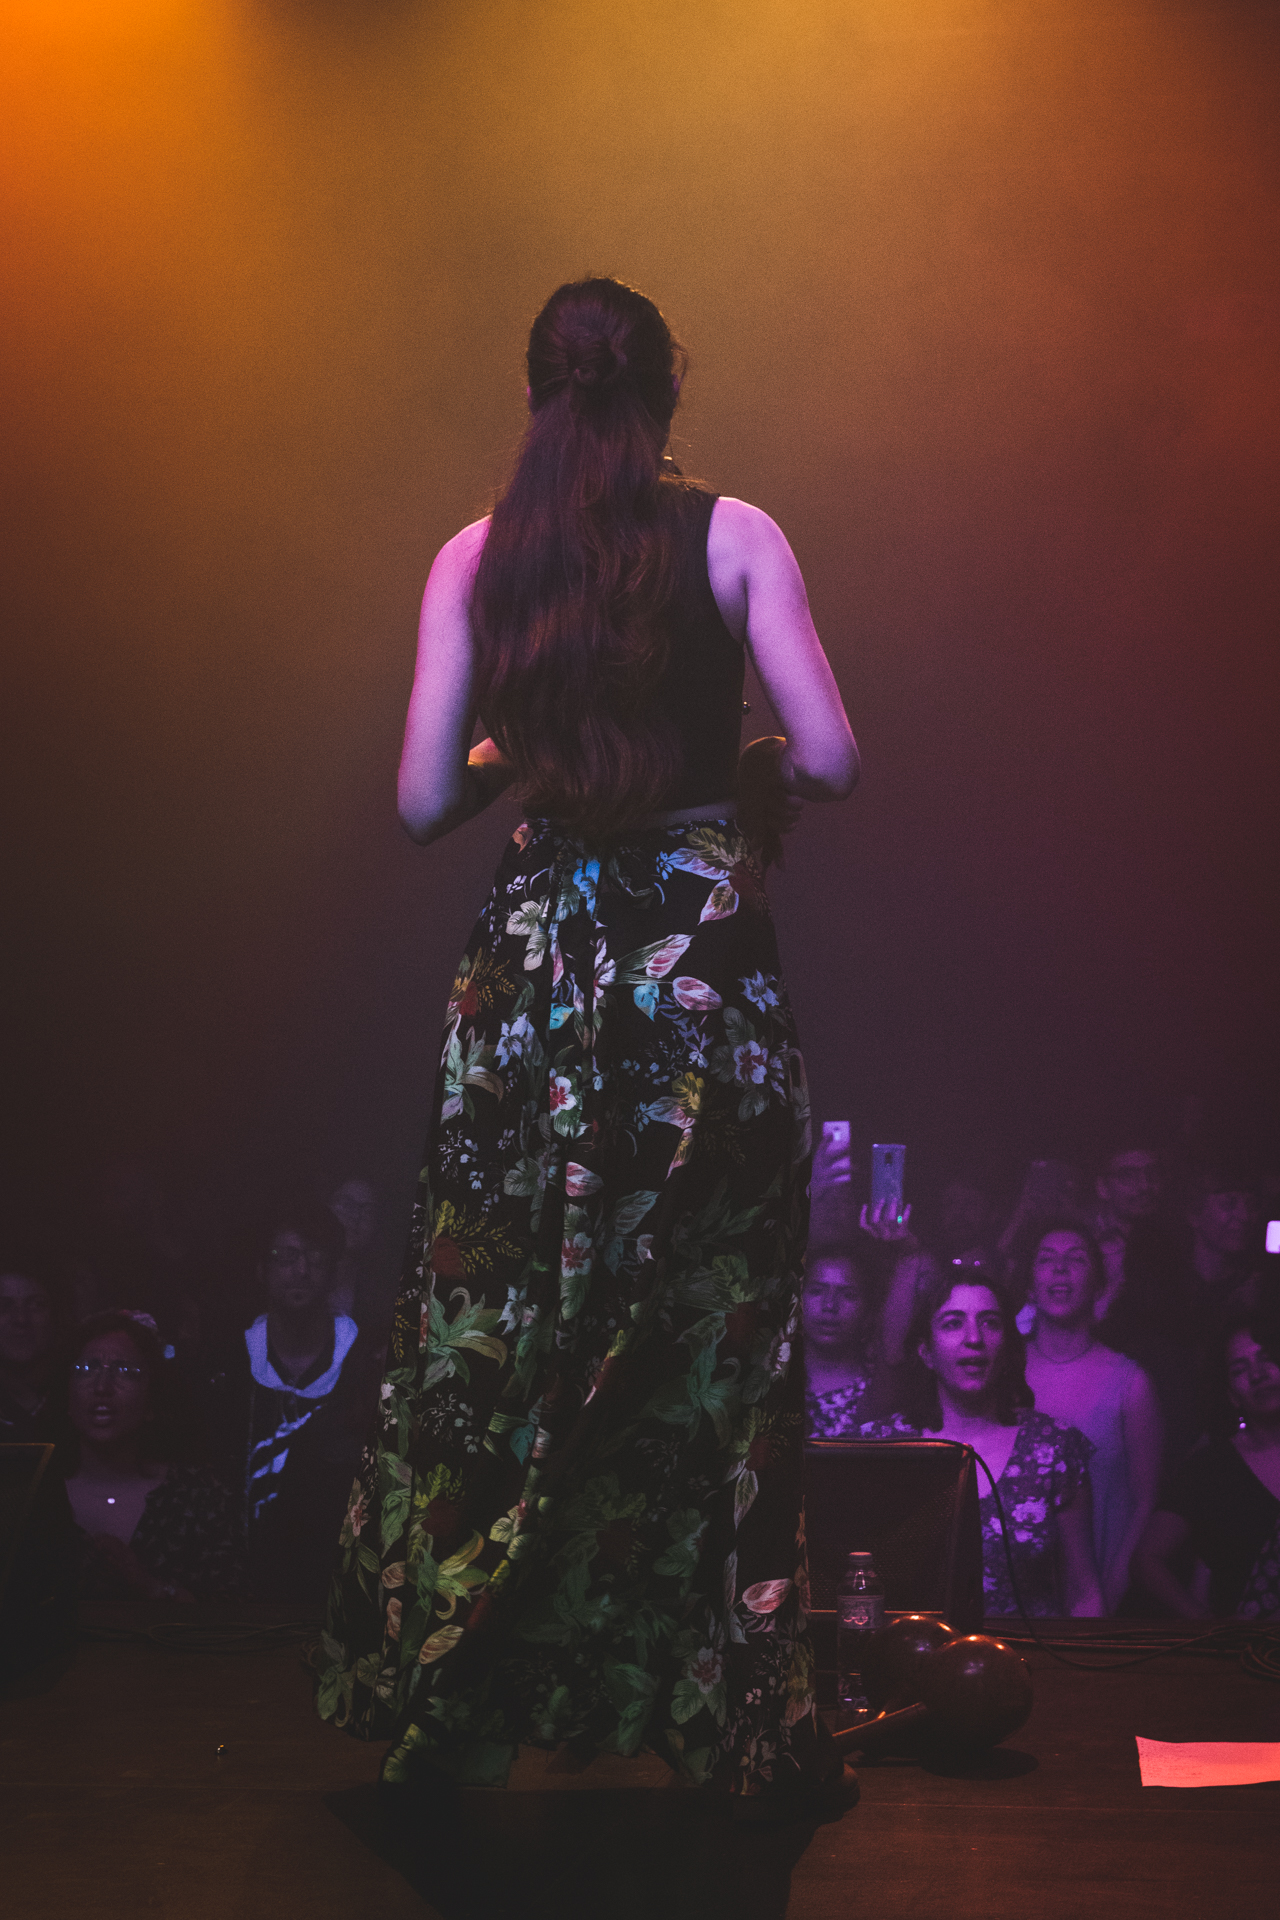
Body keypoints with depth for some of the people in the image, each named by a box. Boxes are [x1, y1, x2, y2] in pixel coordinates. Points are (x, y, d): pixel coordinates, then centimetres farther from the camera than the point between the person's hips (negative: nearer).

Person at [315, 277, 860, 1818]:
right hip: (707, 954, -2)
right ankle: (747, 1731, 13)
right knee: (717, 1339, 6)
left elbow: (424, 801, 1)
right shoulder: (734, 536, -1)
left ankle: (448, 1707, 19)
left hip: (538, 959, 2)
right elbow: (829, 757, -8)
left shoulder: (475, 557, 4)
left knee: (494, 1338, 10)